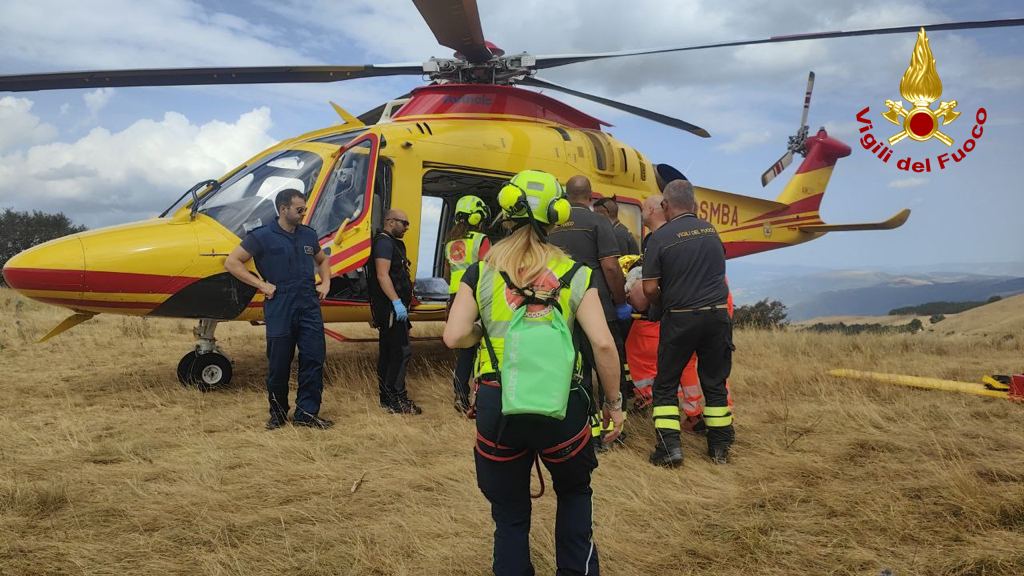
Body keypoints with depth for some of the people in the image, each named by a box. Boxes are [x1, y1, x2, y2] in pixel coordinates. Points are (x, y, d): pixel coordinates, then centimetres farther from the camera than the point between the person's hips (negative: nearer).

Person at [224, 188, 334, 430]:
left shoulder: (308, 235, 12)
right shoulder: (262, 236, -4)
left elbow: (322, 260, 30)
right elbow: (231, 262, -5)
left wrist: (325, 283, 13)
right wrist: (261, 284, -9)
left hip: (309, 307, 4)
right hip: (279, 309, -4)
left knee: (314, 359, -1)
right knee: (279, 364, 4)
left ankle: (307, 413, 8)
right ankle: (278, 412, 22)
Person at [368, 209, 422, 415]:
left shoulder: (393, 243, 21)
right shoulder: (384, 243, -11)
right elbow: (382, 275, -21)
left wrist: (402, 303, 24)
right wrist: (396, 301, -26)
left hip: (393, 308, 11)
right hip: (390, 307, -11)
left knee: (388, 352, 12)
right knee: (401, 351, -12)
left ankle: (387, 398, 17)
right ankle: (396, 399, -11)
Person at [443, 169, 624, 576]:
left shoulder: (481, 272, 1)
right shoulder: (575, 274, -1)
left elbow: (454, 337, -8)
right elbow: (603, 344, -9)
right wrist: (614, 402, 3)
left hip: (498, 405, 0)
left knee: (510, 513, 18)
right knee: (574, 493, 28)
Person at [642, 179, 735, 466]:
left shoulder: (660, 237, -9)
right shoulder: (711, 230, 5)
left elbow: (650, 288, -10)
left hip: (680, 318, -4)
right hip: (717, 314, 4)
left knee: (666, 384, 9)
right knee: (715, 383, 14)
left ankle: (669, 446, 3)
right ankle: (720, 446, 19)